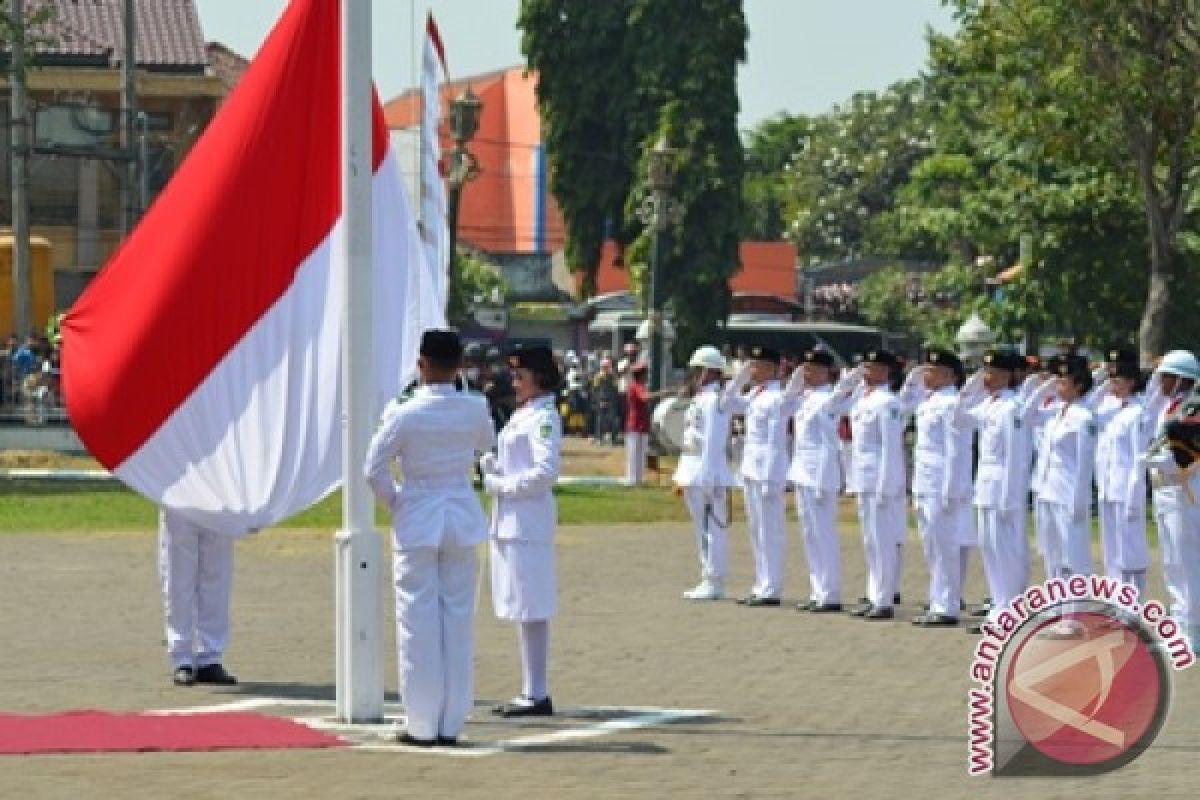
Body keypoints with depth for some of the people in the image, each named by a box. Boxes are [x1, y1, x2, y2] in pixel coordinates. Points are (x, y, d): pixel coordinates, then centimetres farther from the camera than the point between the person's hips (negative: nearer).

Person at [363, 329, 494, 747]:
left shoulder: (406, 414, -13)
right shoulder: (474, 409, -3)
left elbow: (373, 470, -10)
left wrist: (393, 502, 7)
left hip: (417, 523, -3)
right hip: (462, 520, 3)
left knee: (419, 622, 2)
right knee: (459, 620, 7)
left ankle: (422, 724, 2)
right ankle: (451, 724, 9)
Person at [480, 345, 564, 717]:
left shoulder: (543, 418, -11)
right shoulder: (521, 415, 17)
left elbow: (545, 472, -21)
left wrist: (503, 485, -13)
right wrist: (491, 466, 2)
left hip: (528, 522, -10)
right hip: (510, 522, 10)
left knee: (531, 609, -6)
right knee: (521, 609, 12)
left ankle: (538, 694, -3)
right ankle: (531, 691, 17)